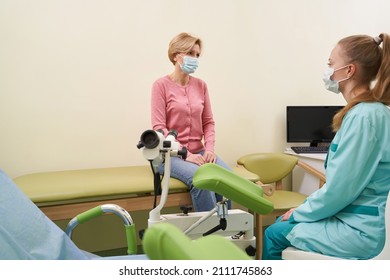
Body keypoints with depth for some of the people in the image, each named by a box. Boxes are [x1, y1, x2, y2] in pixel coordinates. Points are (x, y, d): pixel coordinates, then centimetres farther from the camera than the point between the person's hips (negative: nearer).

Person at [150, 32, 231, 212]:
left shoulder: (201, 85, 9)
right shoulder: (161, 85, -5)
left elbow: (208, 121, 10)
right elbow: (159, 128, -10)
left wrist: (209, 148, -7)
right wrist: (185, 154, -17)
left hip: (198, 151, 5)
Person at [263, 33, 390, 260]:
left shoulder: (363, 116, -25)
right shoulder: (371, 111, 8)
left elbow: (339, 190, -24)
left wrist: (300, 213, -7)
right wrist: (304, 208, 10)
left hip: (356, 230, -9)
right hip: (351, 218, 9)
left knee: (274, 235, 5)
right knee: (280, 223, 19)